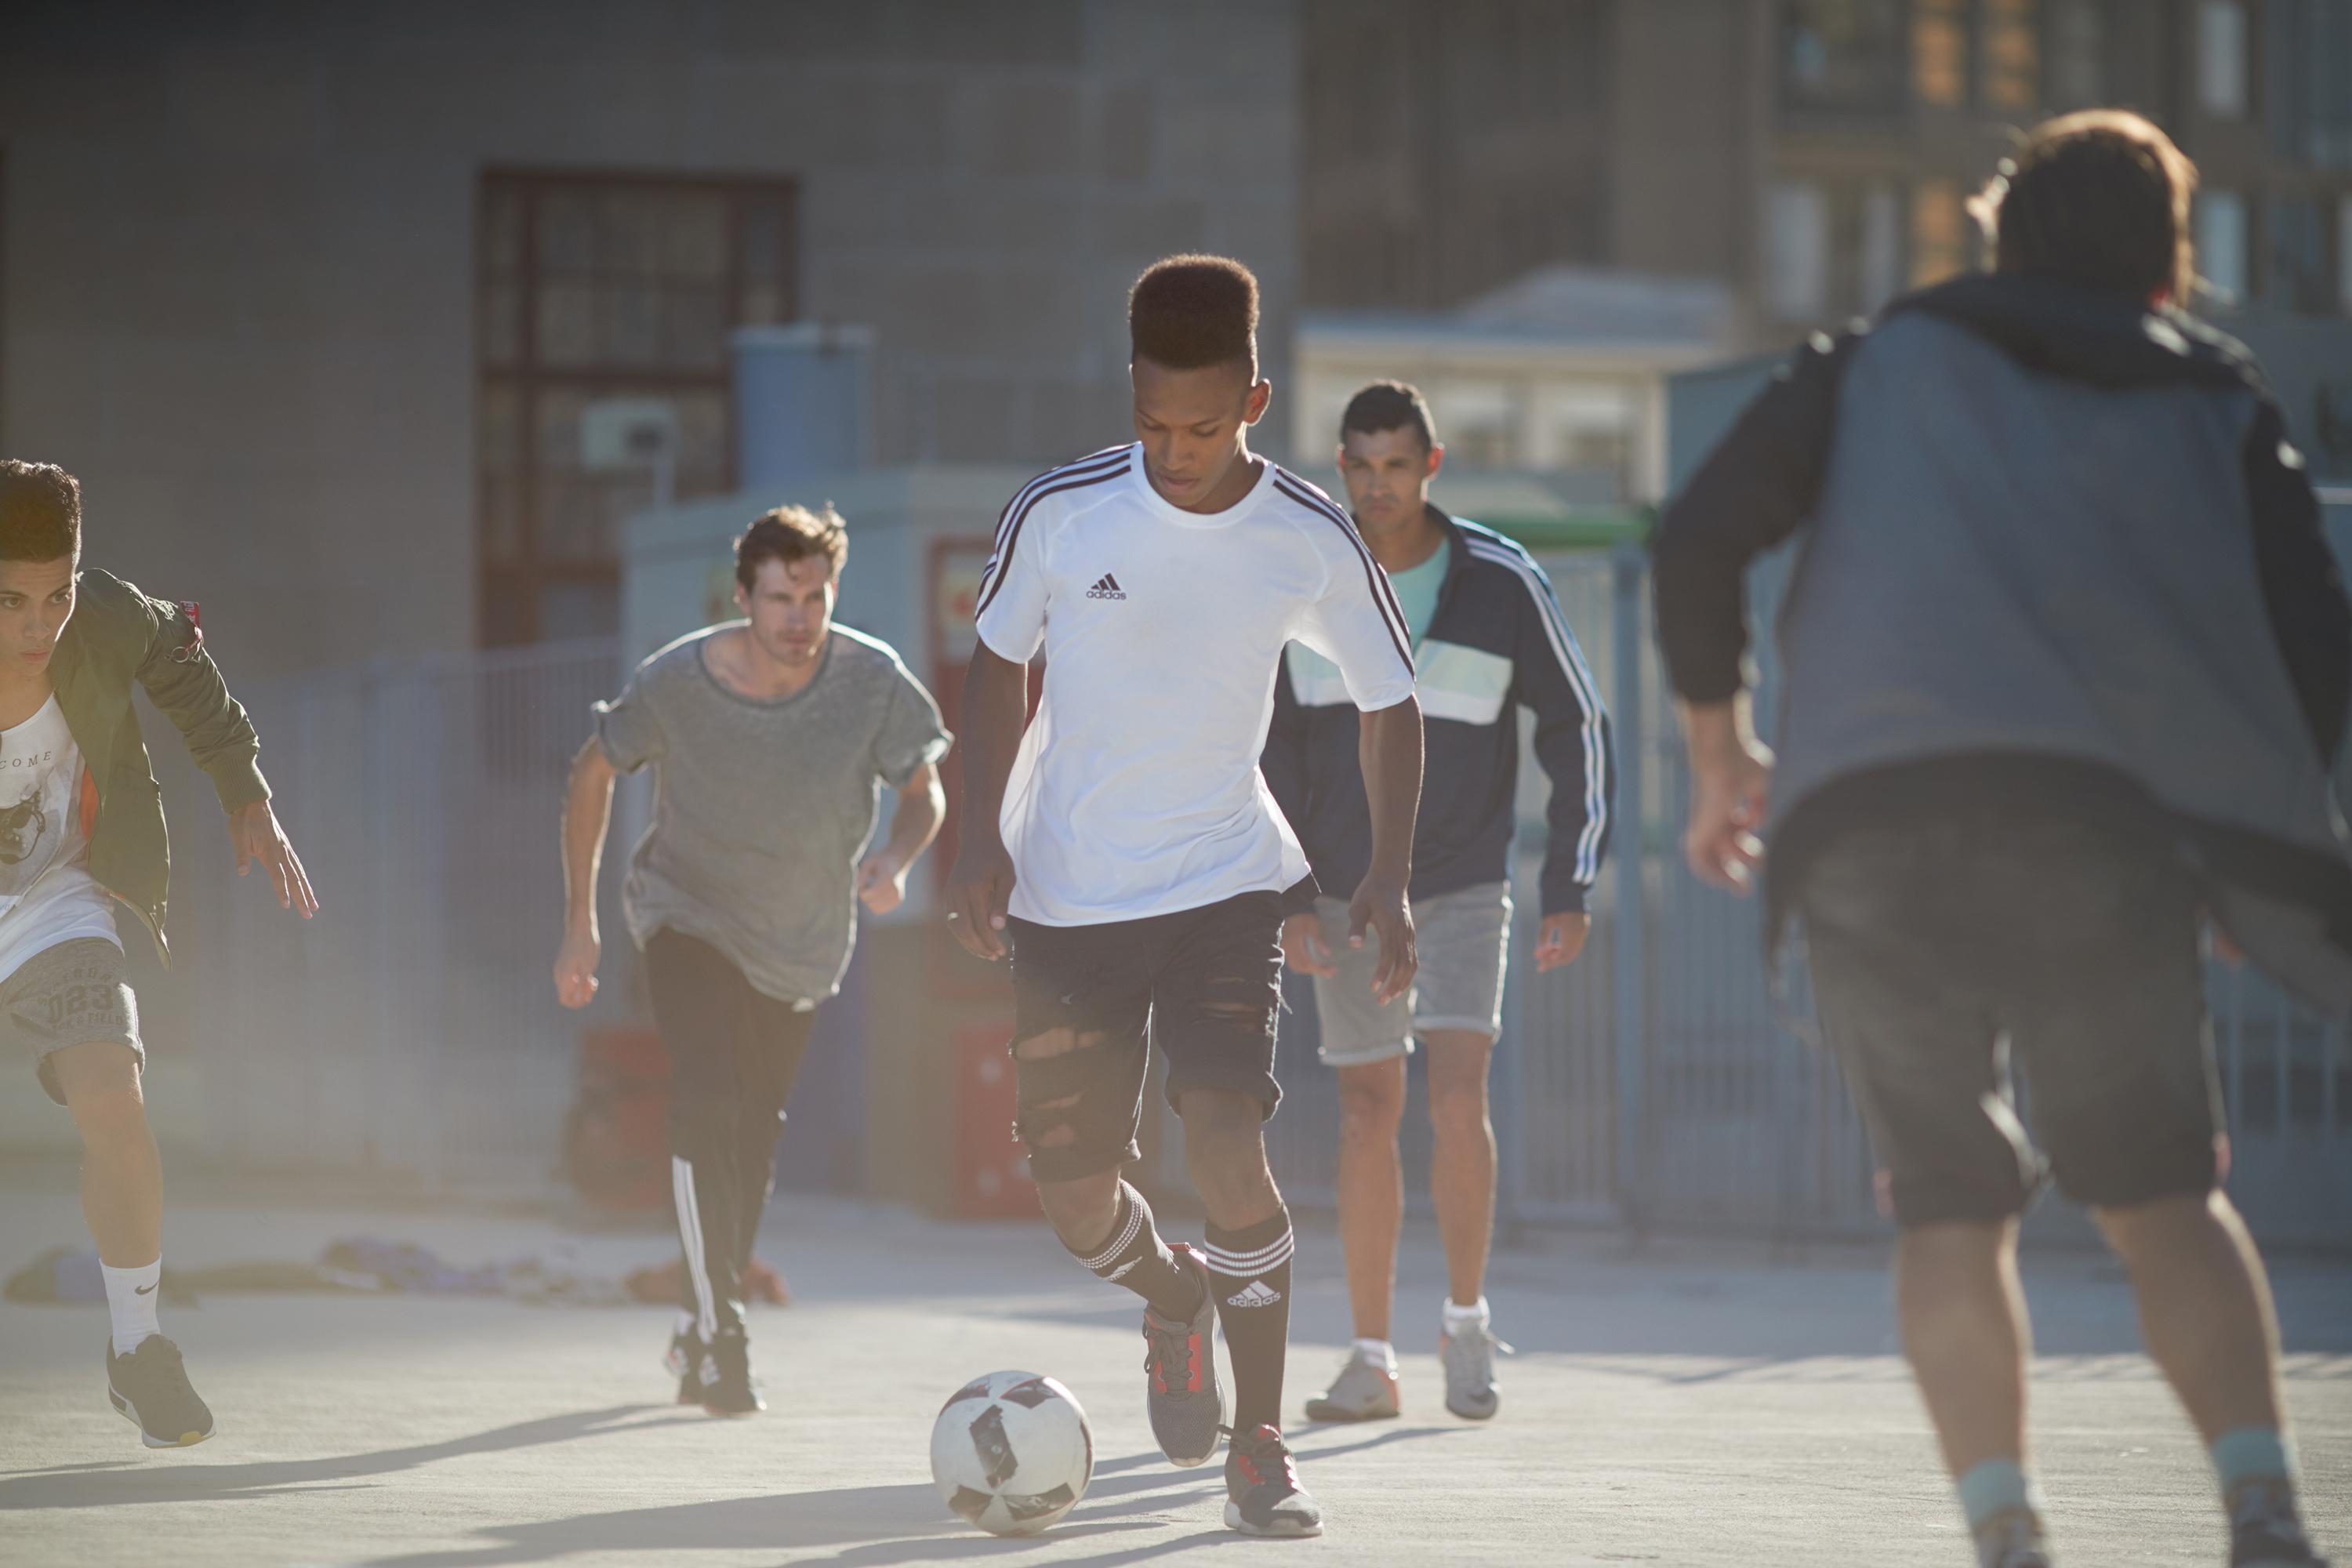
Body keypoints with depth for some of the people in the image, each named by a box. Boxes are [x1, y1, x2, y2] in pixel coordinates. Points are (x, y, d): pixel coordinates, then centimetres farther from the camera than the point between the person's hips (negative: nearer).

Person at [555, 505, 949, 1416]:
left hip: (803, 940, 3)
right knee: (705, 1107, -23)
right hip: (688, 915, -3)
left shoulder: (873, 681, -20)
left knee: (754, 1135, 13)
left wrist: (896, 860, -28)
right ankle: (716, 1334, -21)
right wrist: (580, 920, -6)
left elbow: (925, 790, -5)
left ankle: (698, 1336, 32)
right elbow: (594, 774, -5)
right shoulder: (677, 683, -22)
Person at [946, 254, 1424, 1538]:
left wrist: (1389, 877, -5)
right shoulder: (1058, 515, -10)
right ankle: (1174, 1301, 36)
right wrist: (984, 839, -3)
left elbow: (1388, 698, 4)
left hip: (1225, 882, -1)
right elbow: (999, 662, 6)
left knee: (1225, 1141, -20)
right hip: (1065, 894, 1)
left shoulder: (1311, 542, -9)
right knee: (1073, 1194, -1)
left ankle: (1260, 1450, -6)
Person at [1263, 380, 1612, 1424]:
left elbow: (1576, 729, -1)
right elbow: (1272, 749, 3)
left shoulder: (1502, 584, -9)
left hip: (1464, 887, -2)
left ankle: (1466, 1320, 0)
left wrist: (1571, 890, -5)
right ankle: (1372, 1359, 9)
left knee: (1457, 1097, -17)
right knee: (1366, 1112, 2)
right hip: (1345, 894, 2)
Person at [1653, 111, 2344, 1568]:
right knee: (2166, 1195, 8)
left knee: (1949, 1211, 8)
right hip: (2097, 816, 0)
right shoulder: (2224, 404, 24)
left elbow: (1701, 535, 13)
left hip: (1857, 819, 1)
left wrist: (1720, 751, 24)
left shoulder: (1883, 359, 25)